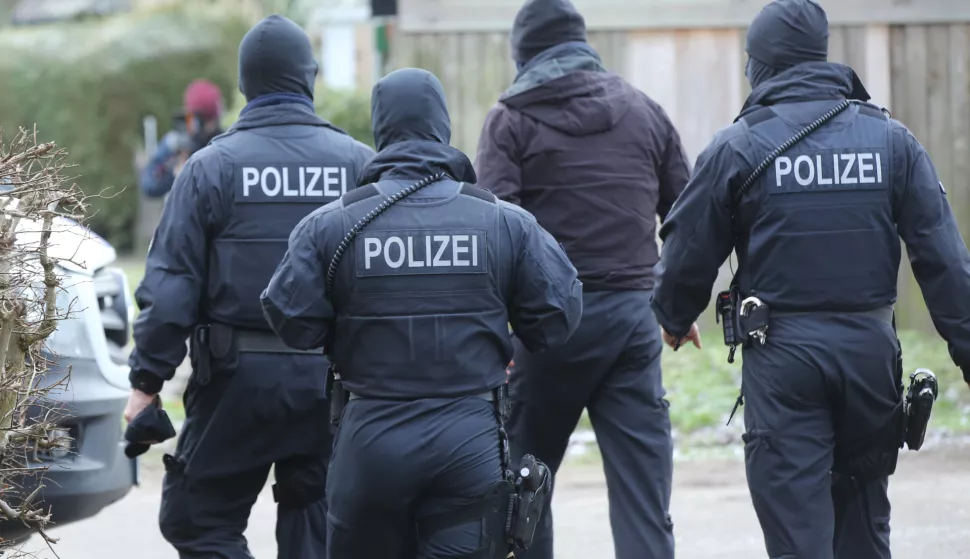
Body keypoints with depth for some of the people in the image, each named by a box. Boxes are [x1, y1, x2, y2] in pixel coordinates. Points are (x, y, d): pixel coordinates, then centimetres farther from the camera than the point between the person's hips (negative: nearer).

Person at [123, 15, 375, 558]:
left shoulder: (212, 166, -4)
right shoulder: (359, 163, 2)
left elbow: (171, 286, -6)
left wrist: (147, 380, 0)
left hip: (240, 375, -3)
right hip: (333, 379, 3)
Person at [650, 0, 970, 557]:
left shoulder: (738, 146, -4)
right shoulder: (891, 140, 4)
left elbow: (689, 255, 3)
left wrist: (675, 319, 23)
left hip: (783, 353, -3)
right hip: (870, 347, 3)